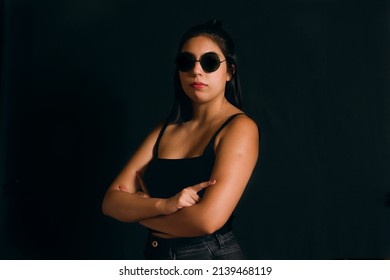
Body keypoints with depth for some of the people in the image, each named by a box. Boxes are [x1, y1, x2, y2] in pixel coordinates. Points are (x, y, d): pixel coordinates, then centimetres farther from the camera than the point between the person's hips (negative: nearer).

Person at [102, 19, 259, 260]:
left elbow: (208, 219, -24)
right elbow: (112, 202, -3)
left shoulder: (240, 127, -13)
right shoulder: (165, 130, 4)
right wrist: (163, 205, -22)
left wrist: (139, 211, -8)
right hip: (157, 257, 5)